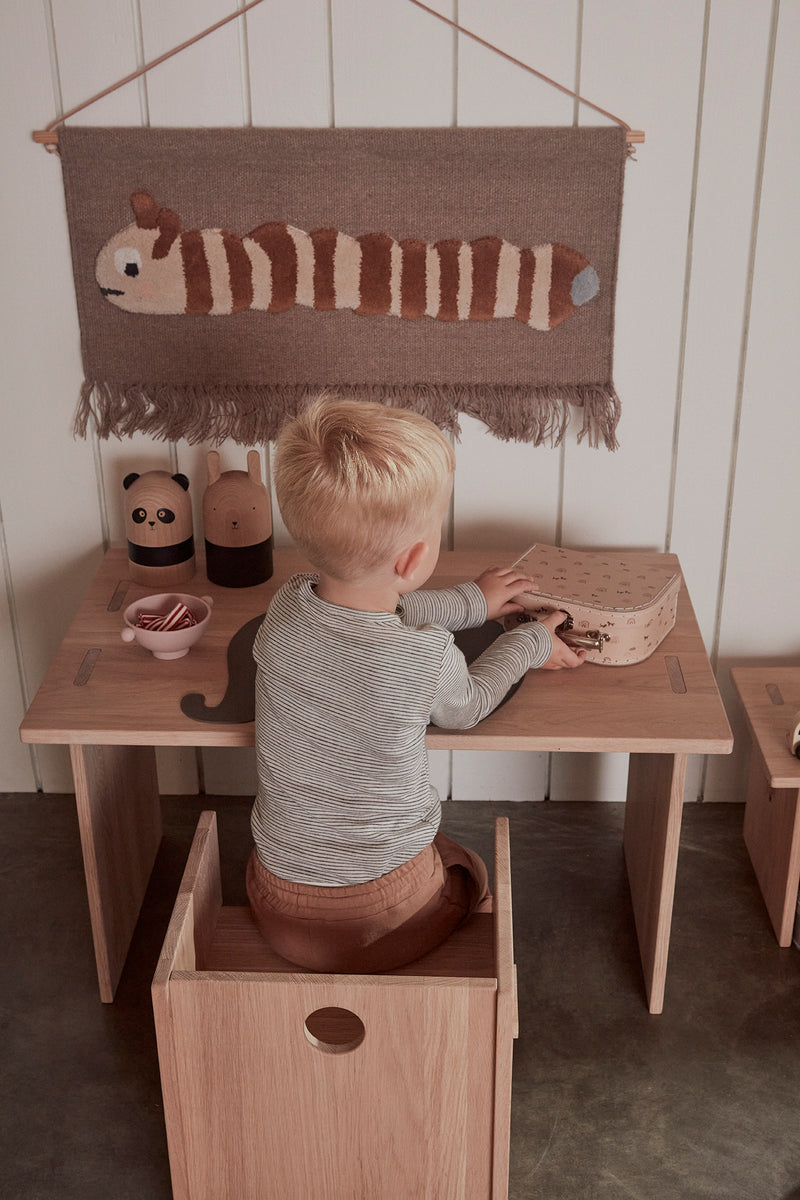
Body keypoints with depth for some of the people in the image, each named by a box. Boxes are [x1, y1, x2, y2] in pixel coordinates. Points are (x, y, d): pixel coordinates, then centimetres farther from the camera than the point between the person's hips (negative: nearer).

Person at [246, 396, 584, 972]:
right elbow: (467, 705, -2)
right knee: (469, 872, 30)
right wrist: (532, 642, 15)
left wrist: (471, 601, 24)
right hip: (386, 919, -3)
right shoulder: (427, 659, -28)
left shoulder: (285, 609, -13)